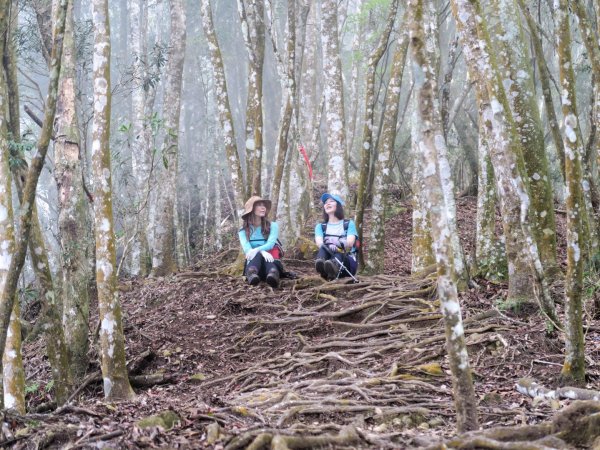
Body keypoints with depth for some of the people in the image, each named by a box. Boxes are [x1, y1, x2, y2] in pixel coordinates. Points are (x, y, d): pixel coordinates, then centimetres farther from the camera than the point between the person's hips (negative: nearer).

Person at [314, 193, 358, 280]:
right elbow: (319, 242, -5)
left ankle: (334, 267, -69)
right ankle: (321, 264, -62)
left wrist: (340, 244, -30)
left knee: (338, 254, -33)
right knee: (323, 248, -28)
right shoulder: (320, 226, 17)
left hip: (347, 261, -1)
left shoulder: (349, 224, 13)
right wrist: (326, 246, -29)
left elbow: (350, 243, -8)